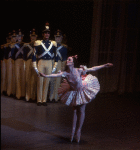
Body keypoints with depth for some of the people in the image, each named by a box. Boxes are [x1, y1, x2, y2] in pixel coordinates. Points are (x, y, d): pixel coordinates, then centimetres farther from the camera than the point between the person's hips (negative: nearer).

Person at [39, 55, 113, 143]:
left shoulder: (78, 70, -26)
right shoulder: (65, 73, -21)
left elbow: (92, 69, -19)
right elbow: (56, 75, -35)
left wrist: (104, 66, -17)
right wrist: (45, 76, -52)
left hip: (82, 91, -2)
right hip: (73, 92, 2)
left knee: (81, 111, 3)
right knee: (75, 111, 13)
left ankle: (79, 130, 16)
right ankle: (73, 130, 22)